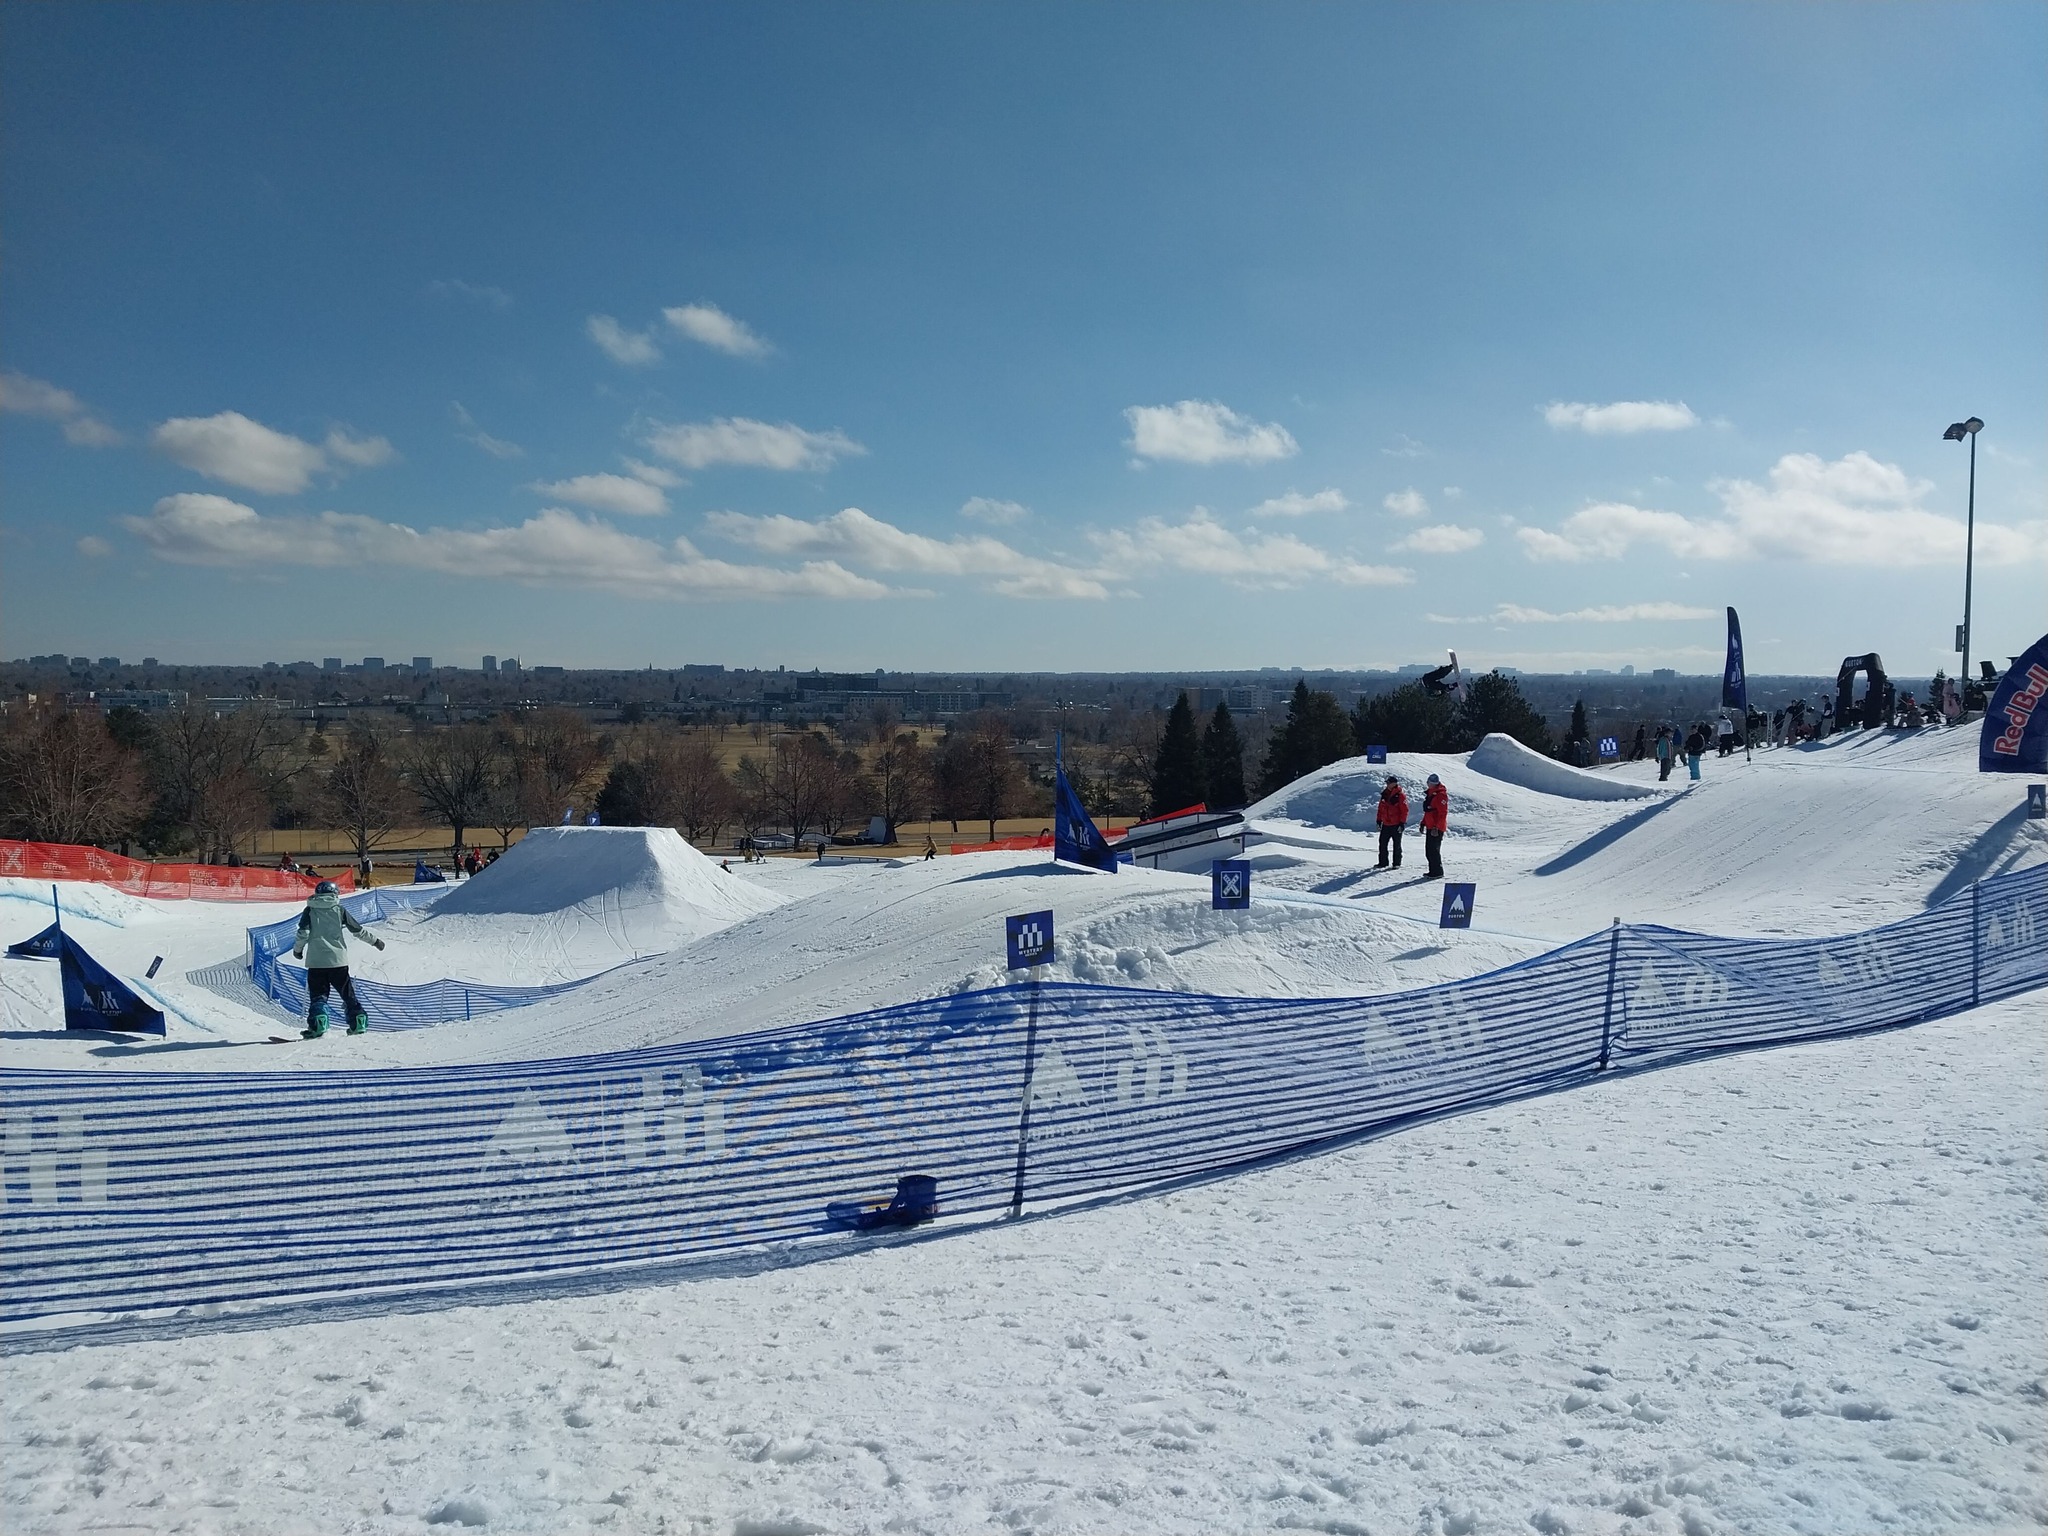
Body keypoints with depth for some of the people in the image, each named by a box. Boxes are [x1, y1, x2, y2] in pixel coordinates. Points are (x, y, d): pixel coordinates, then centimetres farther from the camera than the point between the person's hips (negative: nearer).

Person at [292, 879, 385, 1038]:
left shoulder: (310, 910, 4)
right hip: (338, 959, 1)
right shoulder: (340, 910, 5)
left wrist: (297, 949, 11)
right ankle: (358, 1021, 8)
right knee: (347, 992, 12)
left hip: (316, 961, -1)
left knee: (318, 994, 3)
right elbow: (358, 930, 7)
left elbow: (303, 933, -5)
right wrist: (375, 940, 19)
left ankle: (318, 1023, -15)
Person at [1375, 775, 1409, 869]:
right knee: (1382, 844, 8)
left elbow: (1404, 810, -13)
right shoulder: (1384, 794, 8)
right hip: (1385, 824, 6)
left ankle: (1397, 863, 13)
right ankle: (1383, 862, 17)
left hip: (1396, 825, -6)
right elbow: (1381, 808, 15)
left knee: (1396, 845, 4)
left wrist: (1402, 823, -16)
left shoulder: (1400, 794, -11)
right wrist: (1378, 820, 12)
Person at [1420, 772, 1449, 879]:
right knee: (1429, 850, 13)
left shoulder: (1441, 795, -14)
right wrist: (1423, 823, 21)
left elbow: (1443, 813, -19)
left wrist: (1436, 827, -23)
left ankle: (1437, 872, -2)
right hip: (1430, 827, 10)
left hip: (1437, 828, -10)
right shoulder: (1430, 793, 15)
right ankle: (1433, 871, 20)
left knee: (1434, 850, -8)